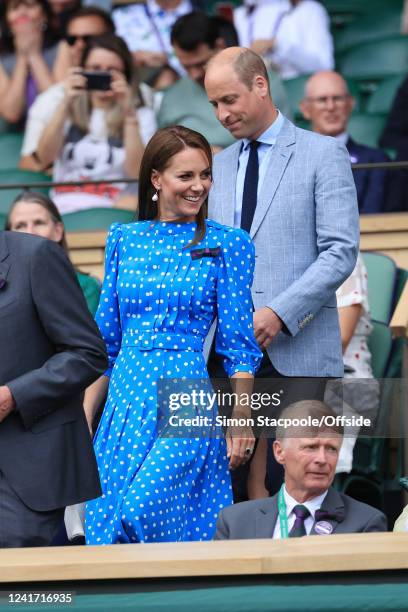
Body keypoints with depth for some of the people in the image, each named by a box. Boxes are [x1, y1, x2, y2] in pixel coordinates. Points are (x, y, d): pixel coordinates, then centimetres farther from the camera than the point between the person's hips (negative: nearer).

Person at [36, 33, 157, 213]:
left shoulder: (142, 115, 15)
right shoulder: (70, 111, 21)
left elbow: (138, 173, -2)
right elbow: (44, 158, 2)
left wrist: (129, 113, -7)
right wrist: (65, 104, -8)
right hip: (64, 208, 0)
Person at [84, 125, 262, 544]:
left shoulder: (227, 245, 1)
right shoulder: (124, 240, 11)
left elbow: (238, 344, 0)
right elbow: (105, 340, 15)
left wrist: (241, 421, -6)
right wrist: (84, 416, 10)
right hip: (126, 396, 4)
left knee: (143, 513, -20)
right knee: (105, 521, 0)